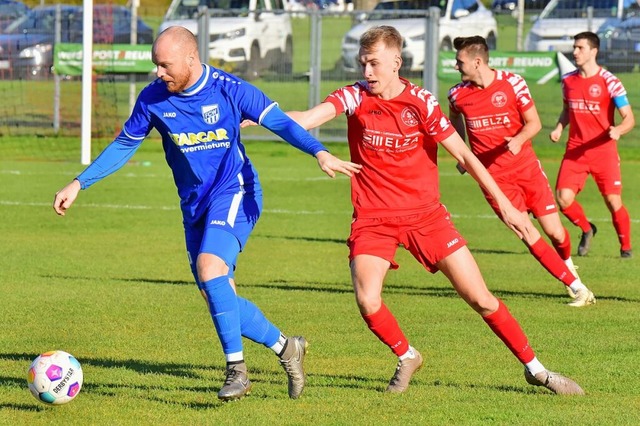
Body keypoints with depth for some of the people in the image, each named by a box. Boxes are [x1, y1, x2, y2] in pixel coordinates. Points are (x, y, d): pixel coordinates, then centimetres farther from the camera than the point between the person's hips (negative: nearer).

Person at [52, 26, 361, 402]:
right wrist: (79, 184, 5)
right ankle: (286, 347, 21)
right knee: (218, 299, 1)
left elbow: (280, 122, -12)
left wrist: (320, 152, -28)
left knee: (209, 265, -28)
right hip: (194, 205, 6)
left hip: (234, 193, -6)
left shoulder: (229, 90, -13)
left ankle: (236, 369, -22)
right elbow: (124, 145, 10)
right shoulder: (153, 99, -2)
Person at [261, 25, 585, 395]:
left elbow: (463, 154, -3)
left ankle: (535, 369, 13)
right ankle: (406, 358, 11)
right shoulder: (355, 98, -5)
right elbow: (310, 118, -20)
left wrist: (505, 204, -4)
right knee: (367, 301, -19)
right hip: (373, 218, 1)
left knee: (480, 298, -2)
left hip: (425, 214, 0)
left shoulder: (421, 102, -7)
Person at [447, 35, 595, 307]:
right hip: (494, 177, 0)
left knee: (554, 231, 2)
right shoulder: (458, 94, -3)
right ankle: (576, 287, -5)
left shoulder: (512, 83, -8)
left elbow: (534, 123, -5)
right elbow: (454, 119, 21)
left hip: (526, 167, 0)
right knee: (528, 235, -13)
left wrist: (518, 140, -24)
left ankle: (567, 262, 39)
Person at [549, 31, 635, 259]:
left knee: (613, 201, -8)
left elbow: (629, 118, -8)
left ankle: (626, 246, 16)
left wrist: (618, 130, -30)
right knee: (563, 198, -10)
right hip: (575, 150, 4)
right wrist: (559, 128, 3)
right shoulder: (568, 80, 6)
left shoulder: (609, 82, -8)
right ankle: (586, 229, 20)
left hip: (603, 150, -4)